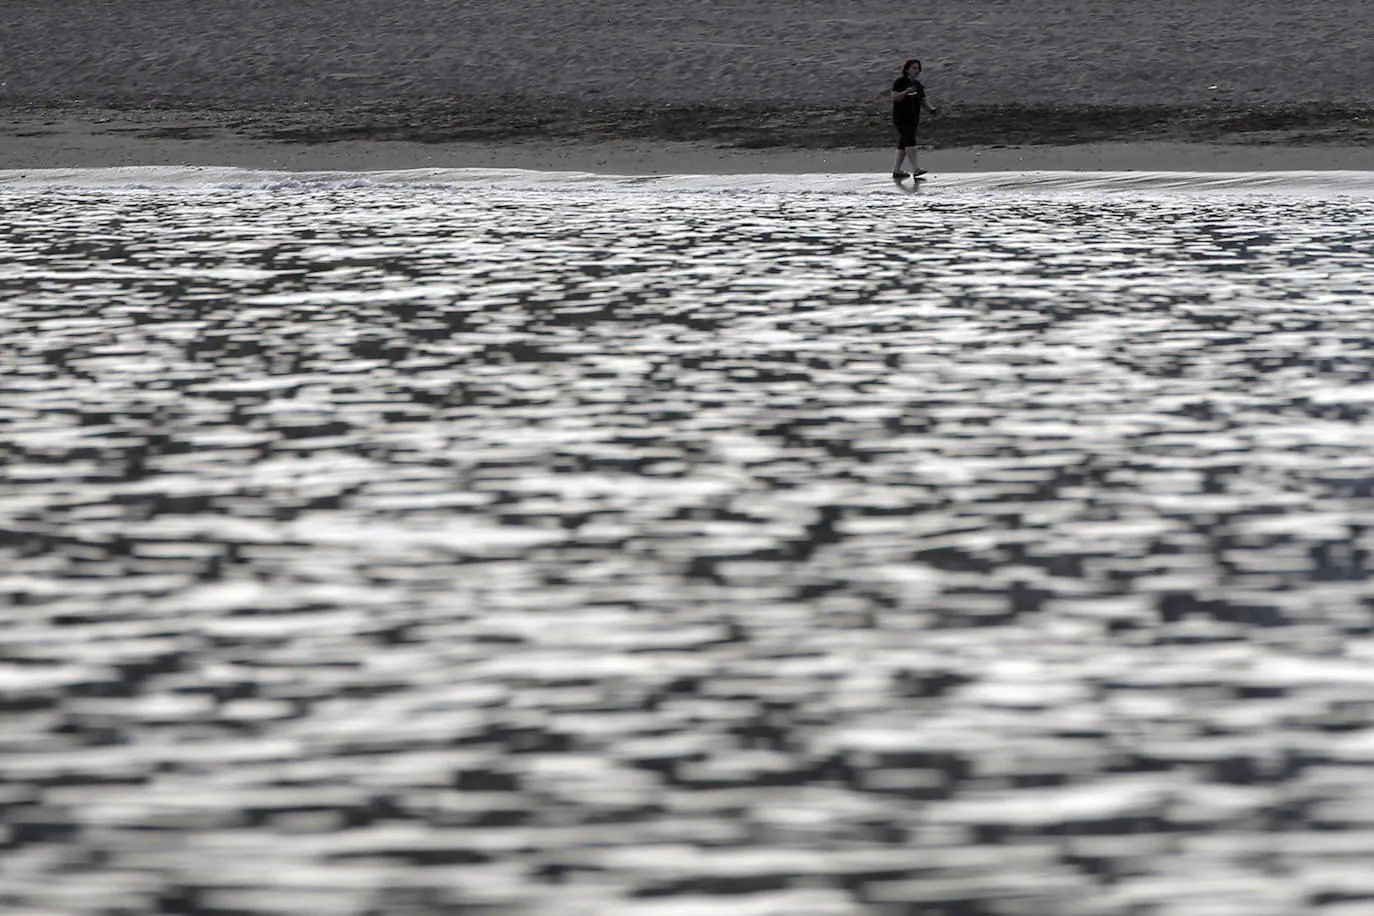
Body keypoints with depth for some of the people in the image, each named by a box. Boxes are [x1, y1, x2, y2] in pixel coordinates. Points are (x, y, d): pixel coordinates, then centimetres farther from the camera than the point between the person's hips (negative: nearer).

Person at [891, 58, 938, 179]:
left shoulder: (917, 84, 13)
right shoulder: (900, 82, -7)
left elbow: (923, 101, 14)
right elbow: (894, 97, -16)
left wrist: (931, 109, -4)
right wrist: (906, 92, -31)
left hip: (913, 118, 8)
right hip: (901, 118, -8)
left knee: (903, 144, 9)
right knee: (910, 141, -19)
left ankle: (896, 171, 14)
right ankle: (915, 169, -27)